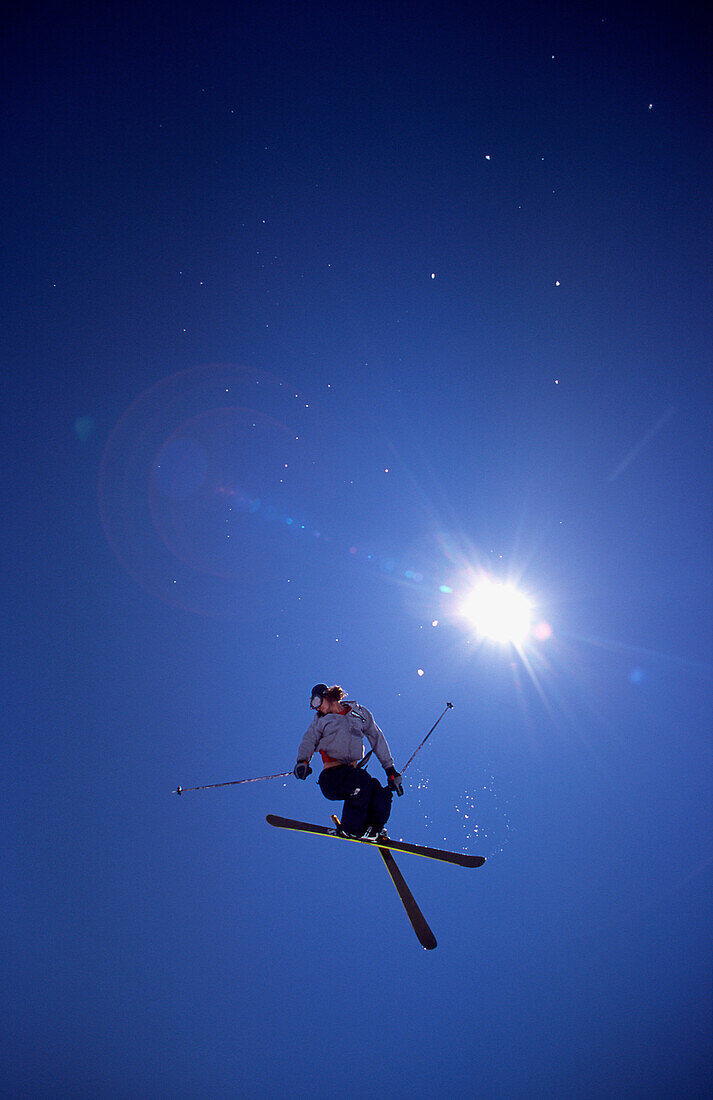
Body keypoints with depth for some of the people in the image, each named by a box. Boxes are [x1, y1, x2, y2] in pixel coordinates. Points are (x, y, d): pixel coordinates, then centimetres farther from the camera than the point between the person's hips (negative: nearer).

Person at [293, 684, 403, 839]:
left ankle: (372, 827, -1)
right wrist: (302, 761, -18)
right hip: (331, 776, -2)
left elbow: (377, 739, 15)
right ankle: (351, 829, -15)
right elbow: (309, 741, 4)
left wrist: (391, 771, 11)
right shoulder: (321, 720, 16)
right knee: (362, 780, -32)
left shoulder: (360, 713, 15)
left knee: (383, 794, -24)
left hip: (353, 771, 2)